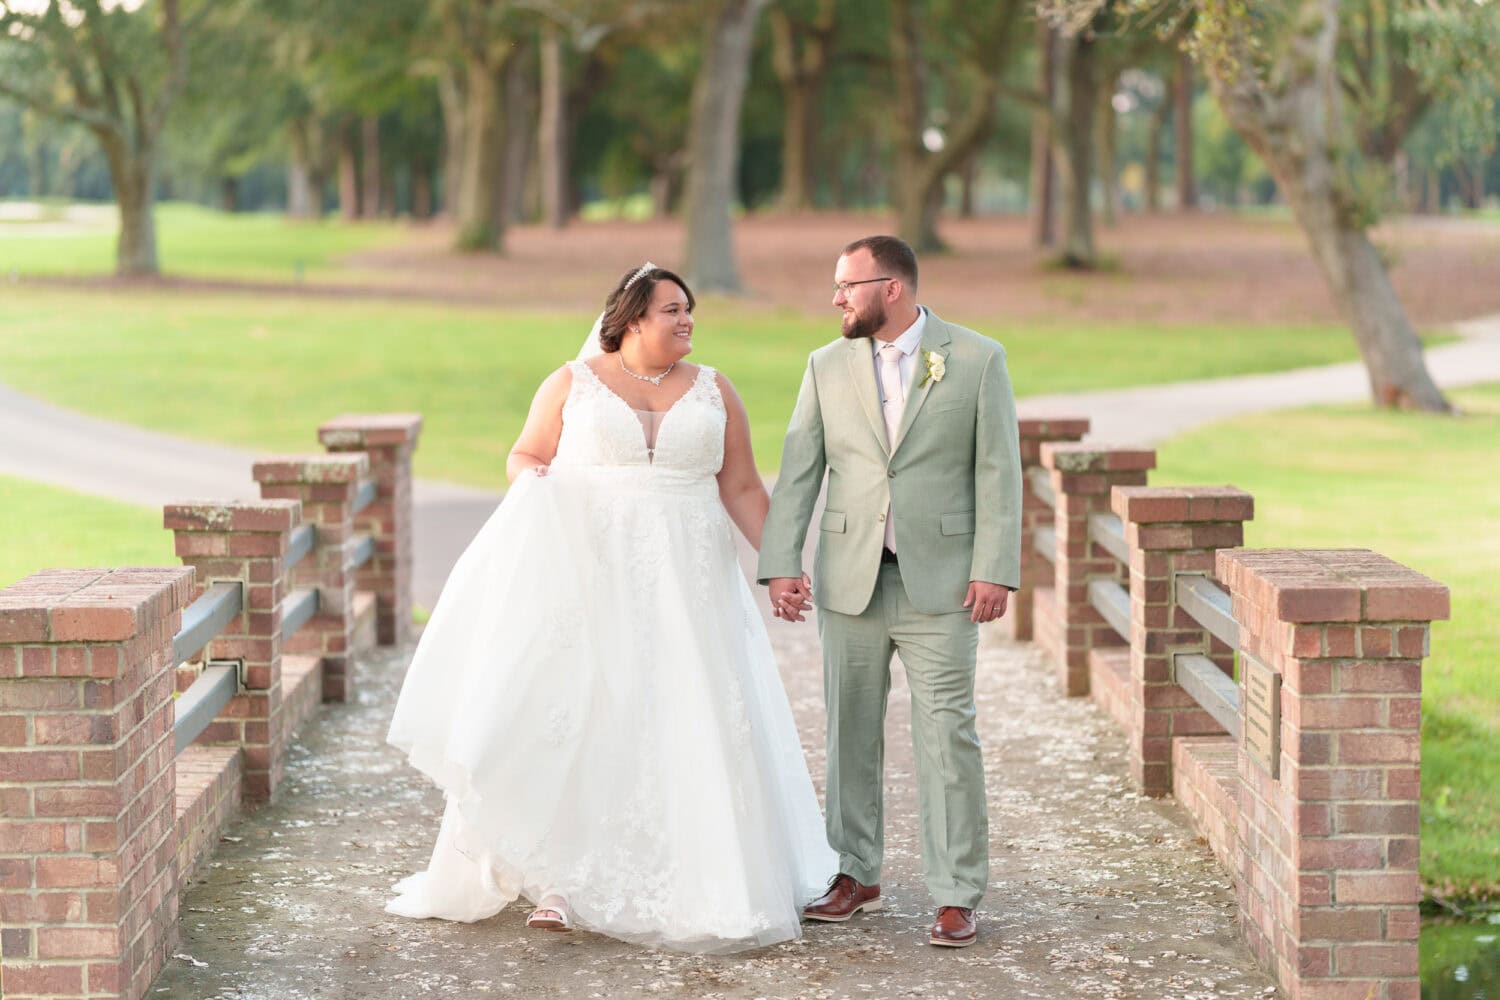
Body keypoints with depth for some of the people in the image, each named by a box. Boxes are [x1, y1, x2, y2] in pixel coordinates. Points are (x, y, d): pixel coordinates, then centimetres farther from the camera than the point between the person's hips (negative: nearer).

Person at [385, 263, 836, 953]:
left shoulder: (713, 392, 9)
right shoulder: (573, 383, 5)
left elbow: (742, 488, 9)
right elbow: (524, 457, 9)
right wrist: (540, 485, -14)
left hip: (685, 585, 2)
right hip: (589, 574, -1)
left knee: (686, 728, -2)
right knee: (576, 715, -6)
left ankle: (688, 886, 7)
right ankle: (565, 883, -2)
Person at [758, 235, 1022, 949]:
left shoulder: (978, 359, -2)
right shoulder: (828, 366, 7)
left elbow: (998, 470, -3)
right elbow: (798, 471, 4)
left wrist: (995, 570, -10)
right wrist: (780, 563, -6)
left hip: (940, 580, -3)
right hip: (850, 579, 4)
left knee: (947, 736, -5)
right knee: (851, 731, 10)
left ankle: (955, 897, -1)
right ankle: (856, 875, 23)